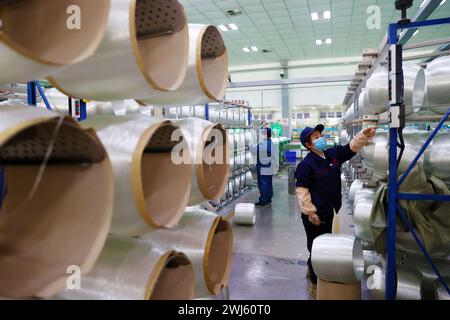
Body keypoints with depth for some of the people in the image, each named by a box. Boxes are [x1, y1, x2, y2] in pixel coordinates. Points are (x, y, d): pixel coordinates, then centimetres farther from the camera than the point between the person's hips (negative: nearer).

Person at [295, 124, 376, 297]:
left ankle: (311, 268, 47)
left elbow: (352, 147, 4)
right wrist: (310, 212, -19)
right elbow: (301, 189, -19)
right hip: (314, 214, -8)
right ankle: (315, 283, 22)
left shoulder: (333, 154, 3)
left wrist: (365, 134, -13)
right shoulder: (306, 164, -19)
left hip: (328, 211, 8)